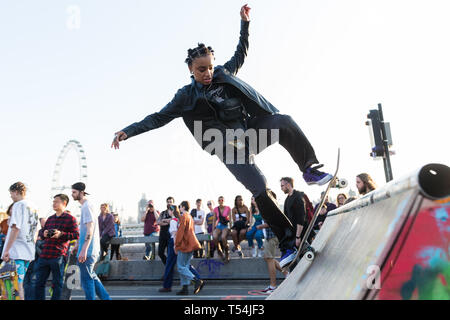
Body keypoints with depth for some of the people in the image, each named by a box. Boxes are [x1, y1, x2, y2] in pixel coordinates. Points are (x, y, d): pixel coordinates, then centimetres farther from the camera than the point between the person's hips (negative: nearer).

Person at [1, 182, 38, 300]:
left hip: (16, 251, -8)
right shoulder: (33, 207, 16)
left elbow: (15, 228, -16)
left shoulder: (18, 205, -7)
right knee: (23, 283, 12)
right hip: (29, 251, 8)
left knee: (17, 284, -9)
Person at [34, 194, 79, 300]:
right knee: (39, 282, 10)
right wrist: (44, 234, 3)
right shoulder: (50, 218, 20)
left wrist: (61, 234, -17)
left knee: (57, 283, 2)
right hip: (44, 255, 6)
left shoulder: (70, 218, -1)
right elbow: (42, 232, 26)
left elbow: (76, 235, -7)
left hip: (58, 256, -6)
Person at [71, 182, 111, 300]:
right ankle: (106, 298, 20)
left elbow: (90, 229, -22)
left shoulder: (86, 206, -14)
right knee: (91, 276, 16)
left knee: (86, 279, -4)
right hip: (92, 250, 10)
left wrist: (84, 250, -26)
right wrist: (77, 245, 25)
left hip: (88, 250, -10)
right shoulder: (85, 206, 17)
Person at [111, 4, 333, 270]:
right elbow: (159, 118, 5)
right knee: (259, 189, -20)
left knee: (284, 122, -28)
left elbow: (242, 52, 27)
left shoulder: (224, 74, 13)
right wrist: (128, 132, -2)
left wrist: (245, 22, 22)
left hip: (253, 129, 4)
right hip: (232, 149, -3)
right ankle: (288, 241, -12)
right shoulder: (187, 96, 4)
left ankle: (310, 170, -13)